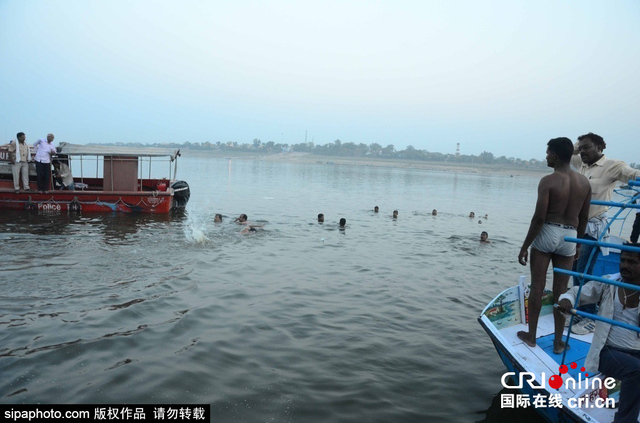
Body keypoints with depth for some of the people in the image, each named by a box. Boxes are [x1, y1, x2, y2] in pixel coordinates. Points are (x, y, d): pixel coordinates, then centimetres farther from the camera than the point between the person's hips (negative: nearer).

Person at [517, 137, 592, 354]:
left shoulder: (548, 181, -13)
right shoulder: (584, 182, 3)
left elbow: (539, 217, -17)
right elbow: (583, 218, 9)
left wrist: (525, 246, -10)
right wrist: (578, 243, 21)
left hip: (546, 233, -4)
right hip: (569, 237, 4)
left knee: (537, 287, 7)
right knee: (561, 290, 11)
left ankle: (531, 336, 18)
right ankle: (558, 342, 20)